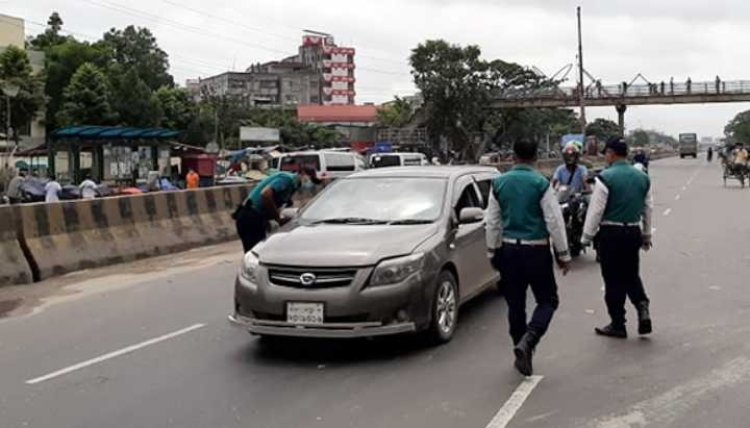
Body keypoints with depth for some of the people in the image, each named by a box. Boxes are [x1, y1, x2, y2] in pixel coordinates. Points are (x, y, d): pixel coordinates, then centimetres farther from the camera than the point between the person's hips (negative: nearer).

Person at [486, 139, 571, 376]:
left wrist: (492, 251, 15)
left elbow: (492, 222, 6)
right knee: (547, 300, 8)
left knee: (515, 304, 12)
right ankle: (527, 342, -13)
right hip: (536, 250, -3)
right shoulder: (541, 184, -9)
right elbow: (554, 221, -9)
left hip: (509, 250, 4)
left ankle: (522, 353, 18)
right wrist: (563, 254, -2)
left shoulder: (499, 184, 1)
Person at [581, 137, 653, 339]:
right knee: (631, 275, 21)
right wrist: (647, 235, 23)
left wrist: (586, 237, -5)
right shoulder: (642, 177, 5)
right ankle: (642, 307, 0)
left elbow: (596, 210, -13)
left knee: (614, 280, 4)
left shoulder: (606, 178, -14)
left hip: (611, 233, -6)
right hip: (634, 232, 6)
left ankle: (618, 325, 12)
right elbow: (648, 209, 12)